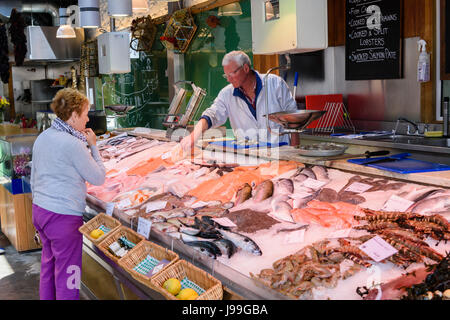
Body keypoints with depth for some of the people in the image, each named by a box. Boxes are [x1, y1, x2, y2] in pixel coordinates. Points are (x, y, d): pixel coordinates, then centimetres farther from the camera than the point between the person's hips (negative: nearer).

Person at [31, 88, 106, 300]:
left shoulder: (42, 137, 8)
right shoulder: (73, 144, -18)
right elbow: (98, 178, -10)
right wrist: (93, 146, -2)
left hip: (39, 210, 9)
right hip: (63, 217, -9)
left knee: (48, 265, 21)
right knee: (67, 274, 3)